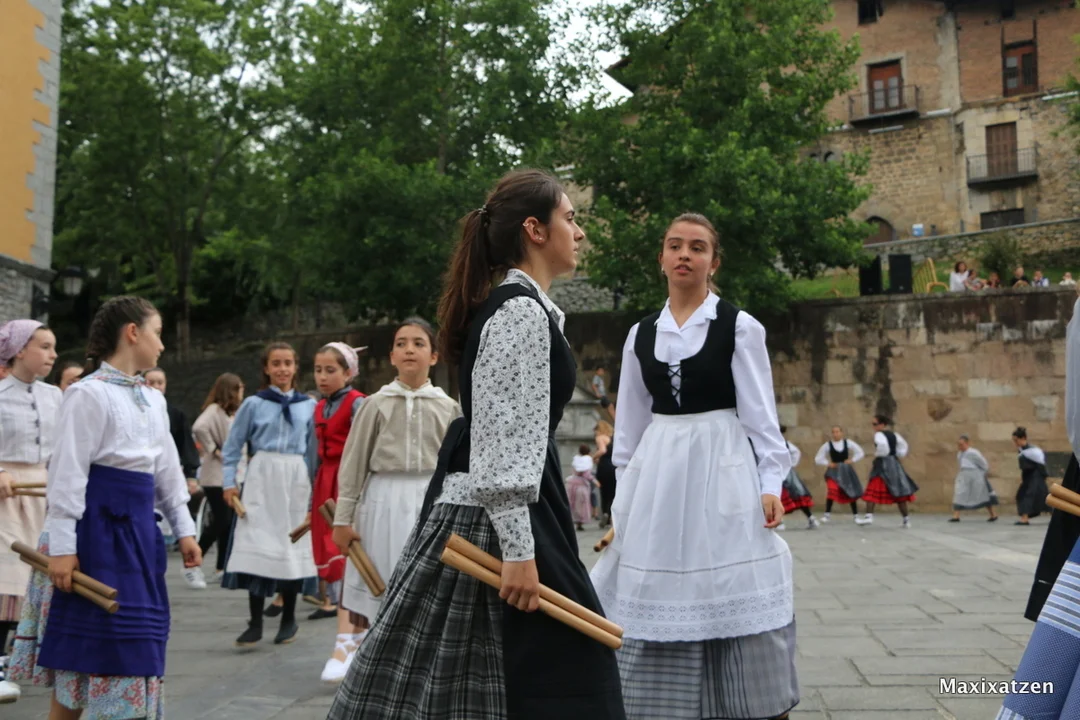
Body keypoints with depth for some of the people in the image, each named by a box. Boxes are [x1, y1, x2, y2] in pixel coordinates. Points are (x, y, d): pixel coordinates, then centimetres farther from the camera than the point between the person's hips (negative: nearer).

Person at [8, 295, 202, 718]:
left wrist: (184, 529, 15)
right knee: (86, 649, 1)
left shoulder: (153, 401, 12)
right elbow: (67, 473, -15)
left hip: (137, 528, 7)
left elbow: (167, 471, 17)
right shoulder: (89, 394, -11)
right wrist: (62, 546, -18)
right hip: (97, 528, -7)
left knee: (132, 643, 11)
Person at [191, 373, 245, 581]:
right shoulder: (214, 410, -11)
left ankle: (222, 568, 14)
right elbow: (199, 428, -30)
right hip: (215, 476, -9)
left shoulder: (231, 413, 17)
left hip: (230, 475, 9)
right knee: (221, 522, -10)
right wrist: (213, 449, -19)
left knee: (228, 522, 8)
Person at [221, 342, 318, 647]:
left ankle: (289, 619, 18)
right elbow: (232, 446, 4)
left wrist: (314, 488, 6)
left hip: (296, 479, 2)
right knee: (257, 545, -6)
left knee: (293, 546, 5)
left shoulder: (308, 406, 8)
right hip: (261, 477, -2)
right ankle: (255, 623, 1)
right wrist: (229, 482, -4)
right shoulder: (253, 404, 3)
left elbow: (312, 450, 9)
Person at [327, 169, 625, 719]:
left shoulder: (512, 304, 16)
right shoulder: (521, 310, -14)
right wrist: (519, 549, -22)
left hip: (470, 508, 10)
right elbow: (506, 434, -21)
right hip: (498, 517, -10)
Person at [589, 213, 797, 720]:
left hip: (722, 466, -4)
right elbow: (630, 423, 13)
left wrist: (771, 484, -12)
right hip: (657, 471, 4)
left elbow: (761, 413, -3)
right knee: (657, 601, 6)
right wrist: (623, 495, 11)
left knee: (731, 596, -1)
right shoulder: (641, 335, 10)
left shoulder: (740, 327, -1)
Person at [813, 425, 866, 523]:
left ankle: (856, 516, 20)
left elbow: (860, 453, 8)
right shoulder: (827, 445, -3)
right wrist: (828, 463, -11)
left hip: (846, 470, 2)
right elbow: (818, 459, 2)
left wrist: (852, 460, -5)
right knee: (831, 491, -20)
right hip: (834, 471, -2)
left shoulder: (848, 443, 0)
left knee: (852, 493, 5)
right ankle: (827, 514, -5)